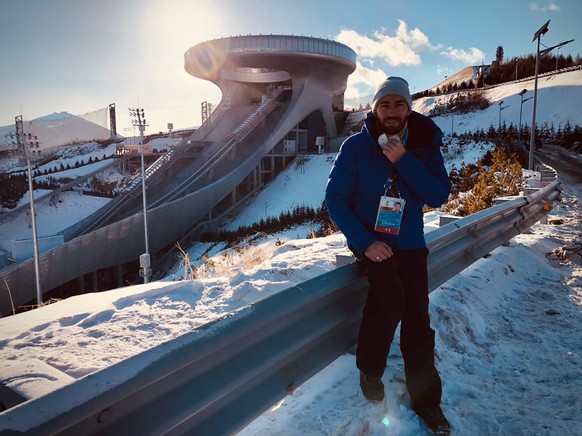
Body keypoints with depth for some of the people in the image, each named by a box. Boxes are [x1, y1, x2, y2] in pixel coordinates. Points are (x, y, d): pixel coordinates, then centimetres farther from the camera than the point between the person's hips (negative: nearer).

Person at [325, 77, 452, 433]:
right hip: (370, 239, -3)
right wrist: (364, 242, -20)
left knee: (417, 317, 0)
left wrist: (403, 160, -23)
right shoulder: (356, 146, -9)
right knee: (391, 296, -27)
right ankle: (370, 370, 1)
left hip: (410, 243, 3)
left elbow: (439, 196, -11)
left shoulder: (425, 146, -2)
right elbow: (336, 198, -10)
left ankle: (426, 398, 21)